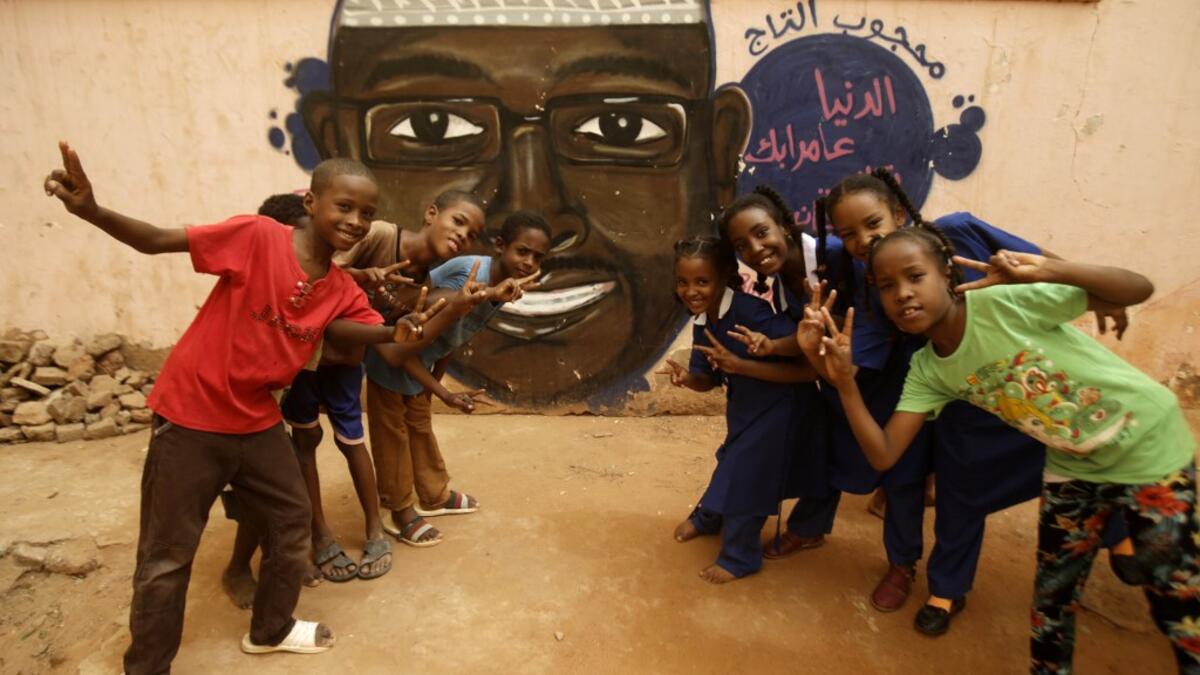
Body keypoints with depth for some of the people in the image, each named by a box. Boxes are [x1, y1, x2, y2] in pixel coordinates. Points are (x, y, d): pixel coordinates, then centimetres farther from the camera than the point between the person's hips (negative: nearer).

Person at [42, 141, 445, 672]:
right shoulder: (257, 236, -18)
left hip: (257, 422, 6)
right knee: (167, 555, 7)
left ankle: (270, 630, 41)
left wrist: (398, 331, -38)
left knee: (291, 524, 17)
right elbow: (156, 241, -17)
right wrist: (91, 211, -34)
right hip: (189, 418, -6)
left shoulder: (342, 290, -3)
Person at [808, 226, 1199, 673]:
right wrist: (843, 379, -26)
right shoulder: (927, 370, -11)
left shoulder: (1005, 301, -27)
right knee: (1053, 594, 11)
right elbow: (883, 455, -17)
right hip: (1073, 463, 4)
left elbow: (1140, 289, -25)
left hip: (1149, 444, -4)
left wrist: (1048, 271, -43)